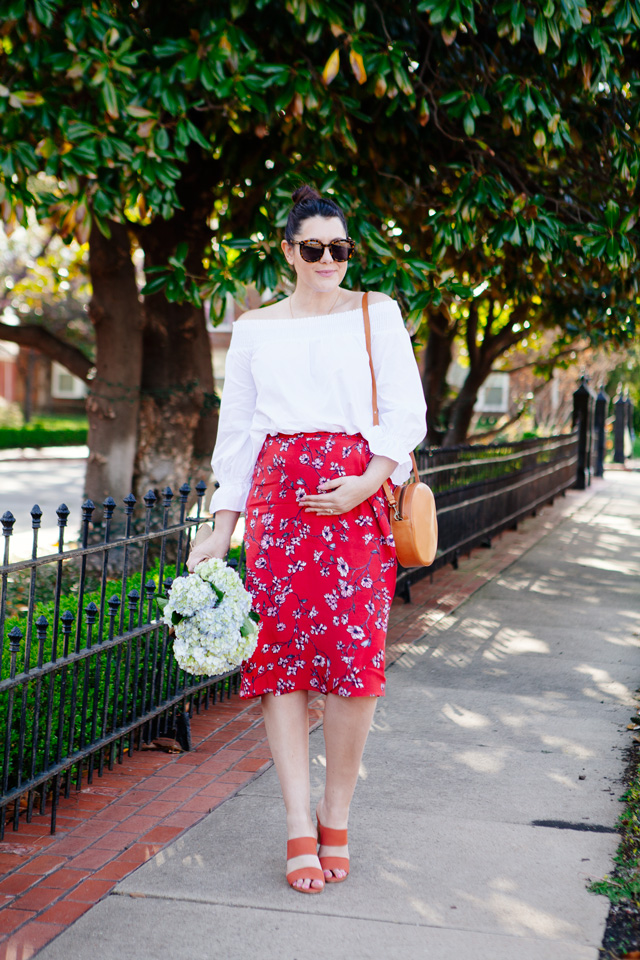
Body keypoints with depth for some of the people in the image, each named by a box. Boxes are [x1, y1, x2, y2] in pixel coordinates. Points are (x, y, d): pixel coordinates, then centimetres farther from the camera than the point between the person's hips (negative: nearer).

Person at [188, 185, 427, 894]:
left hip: (358, 496, -1)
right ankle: (299, 829, 0)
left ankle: (336, 817, 6)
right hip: (277, 492, 2)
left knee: (355, 649, -10)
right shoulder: (254, 330, 16)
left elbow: (406, 411, 5)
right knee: (280, 649, -5)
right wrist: (222, 528, 11)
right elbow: (235, 429, 17)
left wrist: (365, 484, -10)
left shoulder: (376, 314, 11)